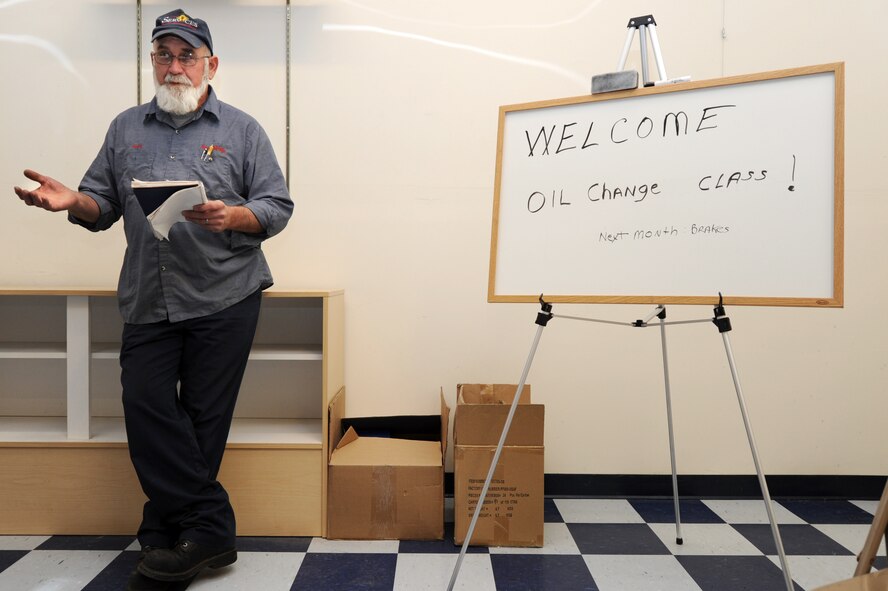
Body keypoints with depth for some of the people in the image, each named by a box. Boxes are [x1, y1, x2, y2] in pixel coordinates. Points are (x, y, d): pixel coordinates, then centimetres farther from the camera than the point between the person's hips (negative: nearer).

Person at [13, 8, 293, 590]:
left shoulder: (242, 129, 6)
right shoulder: (127, 129, 16)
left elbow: (278, 206, -1)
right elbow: (103, 206, 14)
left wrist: (233, 217, -19)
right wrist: (73, 201, -7)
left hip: (224, 300, -3)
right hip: (148, 301, 4)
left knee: (203, 416, 2)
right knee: (146, 408, -3)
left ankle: (165, 537, 18)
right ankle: (210, 530, 9)